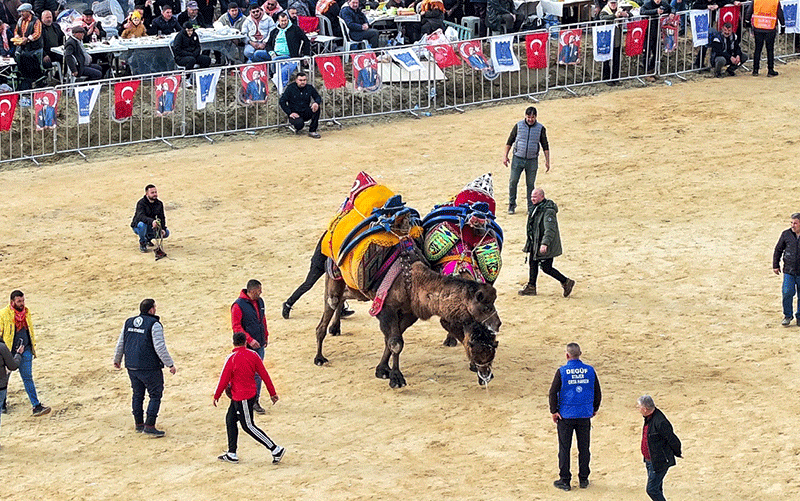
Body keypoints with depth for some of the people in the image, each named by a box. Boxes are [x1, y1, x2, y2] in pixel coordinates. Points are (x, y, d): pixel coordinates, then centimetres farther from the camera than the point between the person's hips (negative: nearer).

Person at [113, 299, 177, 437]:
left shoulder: (129, 323, 8)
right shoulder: (154, 324, -13)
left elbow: (120, 344, 15)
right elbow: (160, 347, -18)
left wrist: (117, 360, 30)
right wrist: (170, 364, -11)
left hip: (131, 367, 7)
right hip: (149, 367, -7)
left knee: (138, 394, 18)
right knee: (155, 395, 1)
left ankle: (139, 424, 25)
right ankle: (149, 426, -5)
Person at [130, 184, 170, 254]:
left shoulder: (159, 204, -1)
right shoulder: (141, 203, -21)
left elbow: (161, 217, -2)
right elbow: (141, 216, -38)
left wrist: (163, 229, -21)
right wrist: (152, 221, -57)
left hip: (150, 227, 5)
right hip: (137, 227, -5)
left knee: (166, 232, -13)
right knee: (142, 224, -41)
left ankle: (148, 238, 14)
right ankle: (142, 243, -14)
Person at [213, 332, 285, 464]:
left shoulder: (232, 358, -17)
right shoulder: (253, 355, 1)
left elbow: (224, 379, -12)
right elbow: (264, 374, 3)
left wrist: (216, 396, 0)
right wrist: (272, 393, 9)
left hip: (242, 398, -8)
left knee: (248, 426, -1)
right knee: (230, 420, 17)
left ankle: (276, 449, -4)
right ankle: (231, 454, 20)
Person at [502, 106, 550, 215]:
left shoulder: (540, 128, 2)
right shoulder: (518, 125, 1)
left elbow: (545, 146, 7)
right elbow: (510, 141, 9)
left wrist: (547, 161, 4)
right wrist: (505, 156, 6)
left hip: (532, 160, 0)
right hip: (518, 158, 0)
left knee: (530, 184, 4)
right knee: (513, 181, -3)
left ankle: (531, 208, 13)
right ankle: (512, 205, 12)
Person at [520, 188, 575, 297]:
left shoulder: (548, 211, -24)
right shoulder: (537, 208, 8)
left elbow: (550, 230, -30)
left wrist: (545, 244, -38)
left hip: (545, 246, -10)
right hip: (535, 243, 10)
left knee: (546, 267, -5)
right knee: (532, 263, 14)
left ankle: (566, 282, 7)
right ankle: (531, 287, 24)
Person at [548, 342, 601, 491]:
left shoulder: (562, 371, -10)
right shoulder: (590, 371, -2)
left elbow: (553, 392, -11)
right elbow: (597, 392, 6)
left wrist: (553, 411, -2)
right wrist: (594, 409, 19)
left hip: (566, 415, -3)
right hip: (585, 415, 3)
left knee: (564, 448, 6)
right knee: (584, 448, 12)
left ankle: (564, 480, 9)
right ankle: (583, 479, 18)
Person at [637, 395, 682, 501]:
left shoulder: (659, 422, -27)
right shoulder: (649, 418, 3)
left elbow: (674, 441, -20)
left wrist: (677, 454, -3)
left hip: (659, 463, -10)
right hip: (649, 461, 10)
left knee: (652, 490, -8)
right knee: (657, 489, 18)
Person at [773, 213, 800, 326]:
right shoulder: (786, 234, 0)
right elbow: (778, 250, 10)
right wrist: (775, 265, 8)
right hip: (788, 270, 0)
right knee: (787, 293, -8)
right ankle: (787, 316, 9)